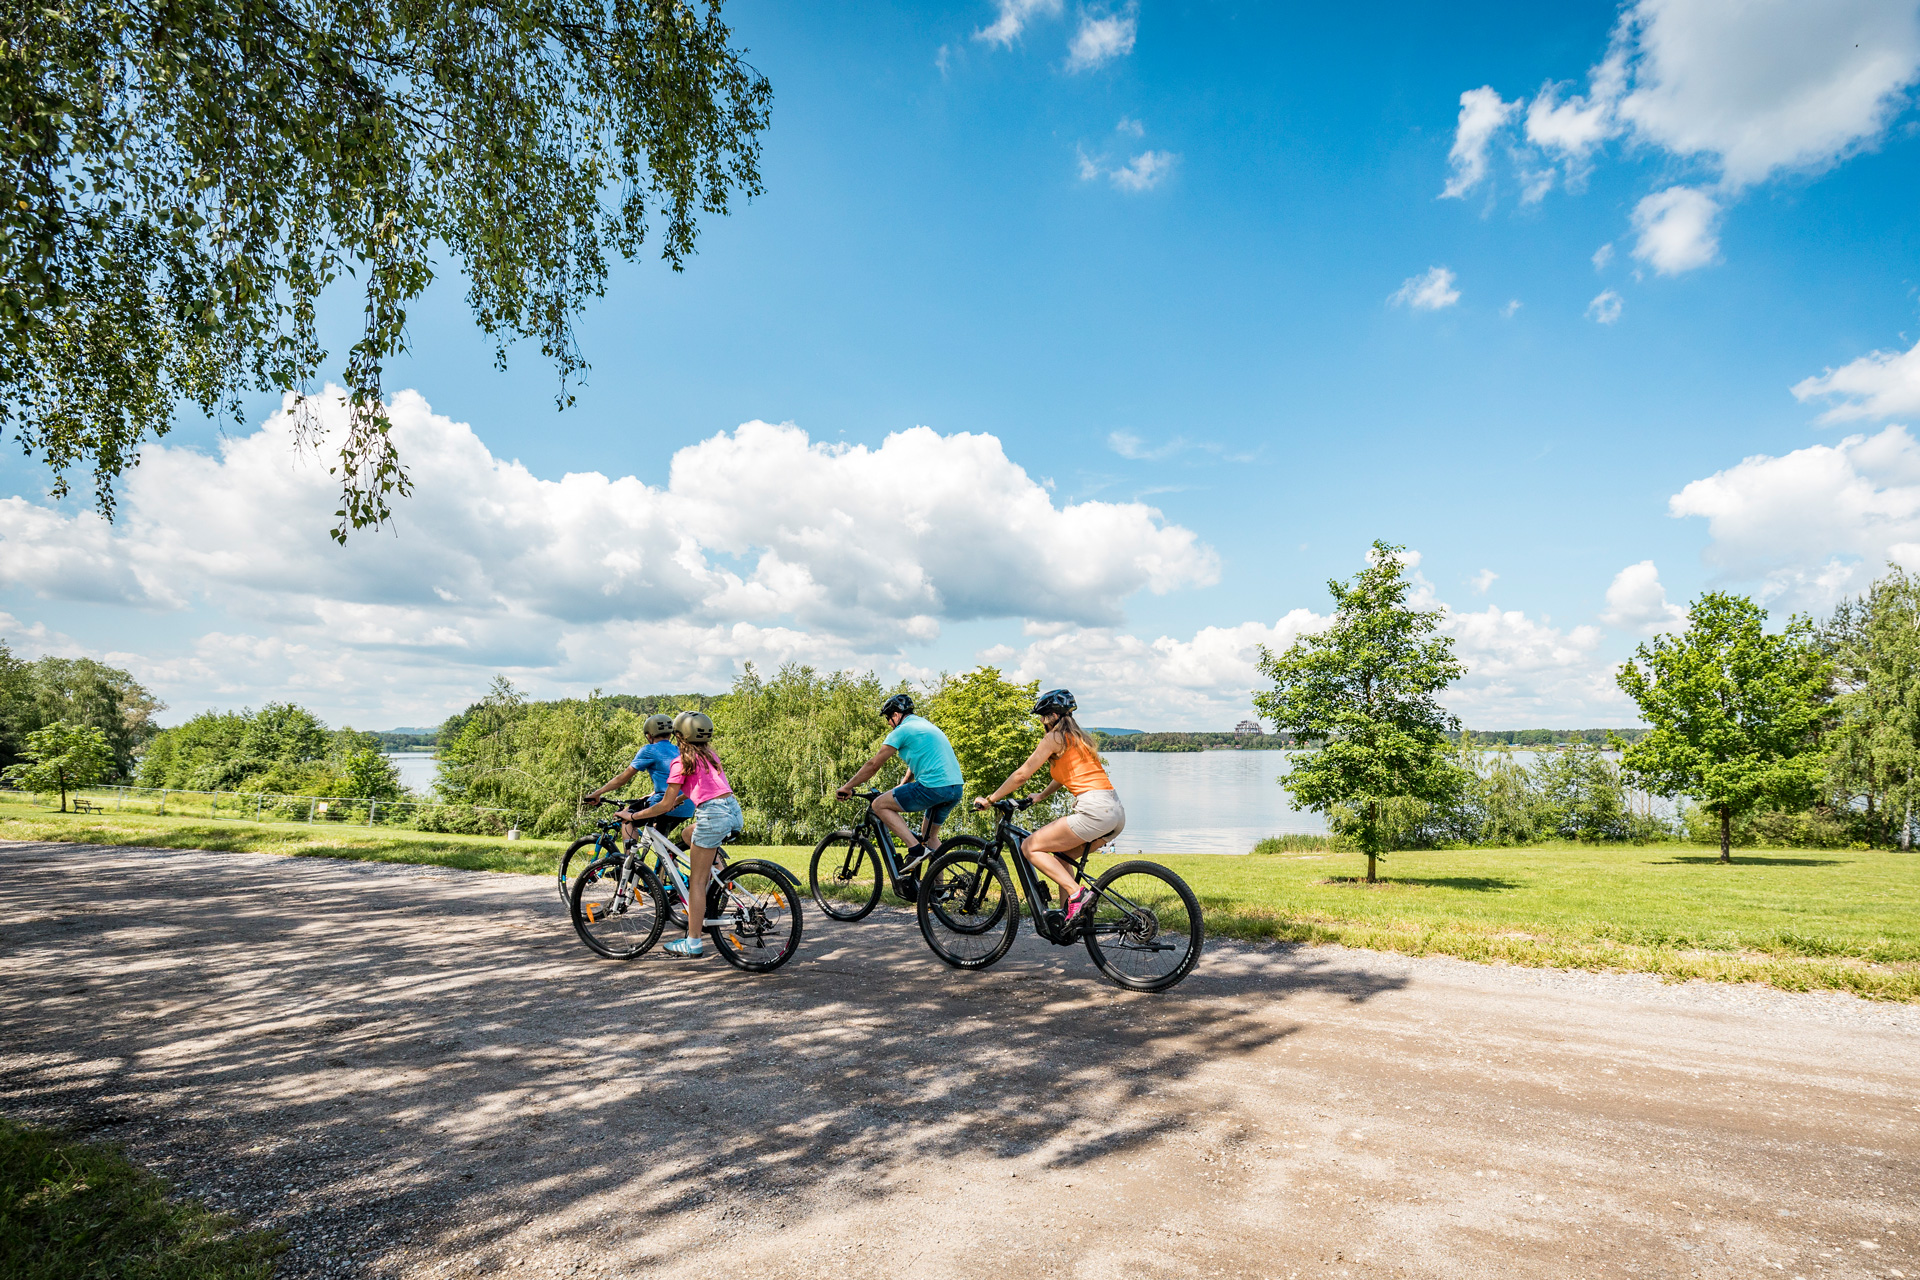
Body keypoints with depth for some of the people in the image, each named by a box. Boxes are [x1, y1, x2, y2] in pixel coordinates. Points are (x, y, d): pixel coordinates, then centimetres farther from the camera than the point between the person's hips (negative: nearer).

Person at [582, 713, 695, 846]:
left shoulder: (649, 750, 0)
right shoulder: (679, 751, 21)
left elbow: (623, 778, 4)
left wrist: (598, 792, 13)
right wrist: (646, 798, 37)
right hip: (687, 809, 7)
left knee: (626, 816, 14)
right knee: (659, 837, 31)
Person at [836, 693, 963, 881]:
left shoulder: (902, 730, 0)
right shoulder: (926, 725, 25)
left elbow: (874, 765, 0)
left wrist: (847, 787, 9)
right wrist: (901, 787, 45)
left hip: (933, 786, -9)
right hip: (956, 788, 9)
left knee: (880, 805, 1)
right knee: (929, 835, 25)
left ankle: (915, 849, -9)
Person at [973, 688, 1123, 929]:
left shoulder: (1054, 738, 0)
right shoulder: (1078, 737, 25)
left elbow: (1022, 774, 1)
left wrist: (990, 799, 9)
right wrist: (1040, 796, 49)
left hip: (1094, 810, -9)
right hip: (1116, 812, 9)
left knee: (1030, 848, -2)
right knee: (1060, 854, 23)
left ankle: (1077, 894, -16)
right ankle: (1068, 916, 15)